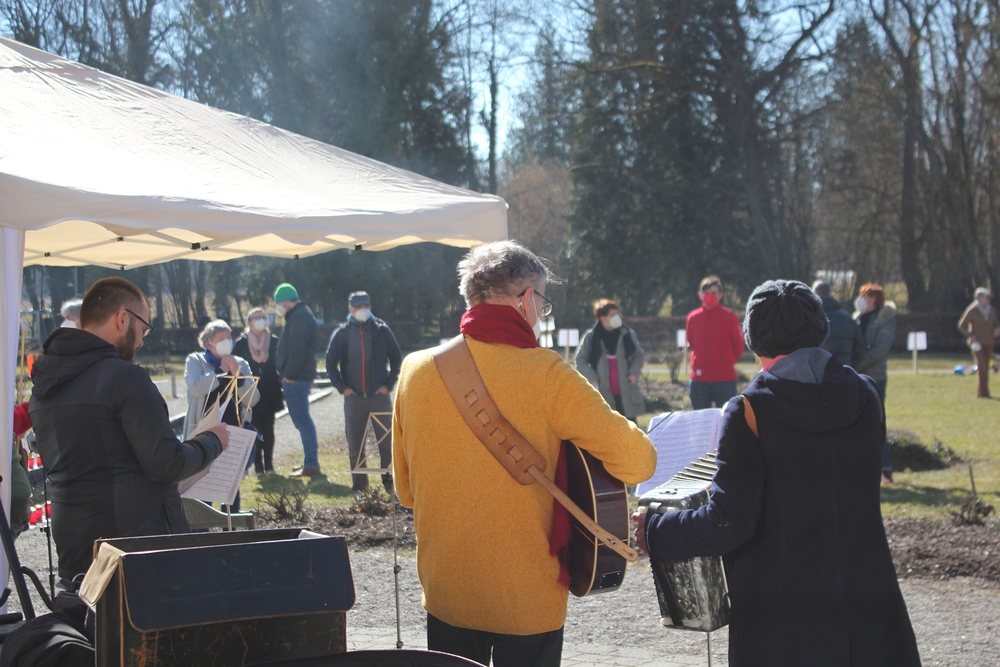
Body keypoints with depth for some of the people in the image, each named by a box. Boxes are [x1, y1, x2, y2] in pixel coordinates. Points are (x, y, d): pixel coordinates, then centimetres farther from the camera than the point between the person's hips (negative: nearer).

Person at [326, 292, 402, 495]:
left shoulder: (381, 330, 2)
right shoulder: (341, 333, 4)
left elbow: (397, 358, 7)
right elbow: (330, 362, 9)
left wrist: (389, 384, 0)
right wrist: (341, 387, 0)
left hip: (379, 395, -1)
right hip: (353, 397, 1)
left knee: (387, 441, -2)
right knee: (355, 445, 4)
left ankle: (390, 482, 9)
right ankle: (359, 485, 12)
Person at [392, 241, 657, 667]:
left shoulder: (415, 370, -4)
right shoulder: (545, 374, -16)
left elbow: (406, 491, 6)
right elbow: (638, 461, -19)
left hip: (444, 594, 4)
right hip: (529, 601, -3)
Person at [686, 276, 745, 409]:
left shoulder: (729, 317, -5)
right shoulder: (693, 318, 5)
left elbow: (738, 345, 5)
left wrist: (728, 362, 5)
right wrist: (696, 361, 11)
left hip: (725, 379, -3)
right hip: (699, 379, 3)